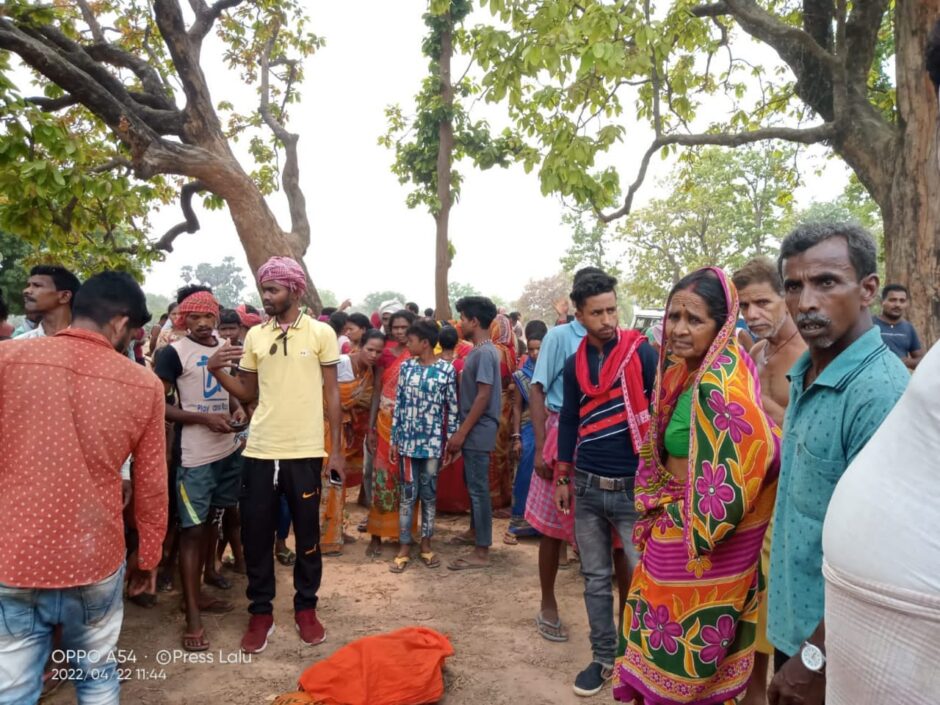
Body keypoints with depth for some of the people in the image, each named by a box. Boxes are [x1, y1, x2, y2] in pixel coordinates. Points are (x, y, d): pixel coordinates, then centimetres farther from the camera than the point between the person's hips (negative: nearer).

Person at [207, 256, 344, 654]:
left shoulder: (321, 333, -3)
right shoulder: (255, 336, 6)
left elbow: (331, 393, 0)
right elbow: (247, 394, 11)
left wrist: (336, 449, -3)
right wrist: (216, 371, -7)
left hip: (305, 452, -3)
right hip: (259, 451, 3)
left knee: (307, 534, 10)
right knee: (255, 534, 9)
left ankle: (306, 607, 29)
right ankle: (260, 612, 27)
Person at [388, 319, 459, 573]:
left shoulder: (447, 370, -5)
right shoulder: (406, 367, 3)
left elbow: (452, 409, -2)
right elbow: (399, 404, 6)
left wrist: (451, 442, -4)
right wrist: (394, 440, 4)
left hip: (433, 443, -2)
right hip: (407, 441, 2)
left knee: (429, 494, 9)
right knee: (408, 494, 7)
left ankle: (426, 544, 22)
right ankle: (404, 547, 15)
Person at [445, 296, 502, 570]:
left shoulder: (485, 352, -18)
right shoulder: (479, 351, 12)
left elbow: (484, 396, -22)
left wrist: (461, 433, -20)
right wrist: (461, 431, 19)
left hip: (478, 432, -10)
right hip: (473, 431, 10)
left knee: (479, 488, -5)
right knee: (472, 484, 20)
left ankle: (482, 552, 2)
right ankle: (475, 531, 36)